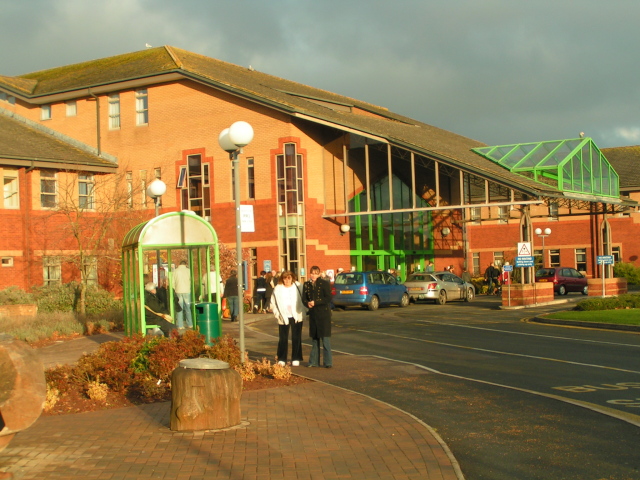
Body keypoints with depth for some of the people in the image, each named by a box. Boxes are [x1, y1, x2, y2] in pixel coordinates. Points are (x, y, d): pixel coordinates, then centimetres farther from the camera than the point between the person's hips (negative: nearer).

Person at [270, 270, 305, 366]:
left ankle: (296, 359, 12)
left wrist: (303, 311, -2)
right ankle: (282, 359, 10)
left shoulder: (298, 286, 2)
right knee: (283, 339, 1)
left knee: (296, 338, 3)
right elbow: (273, 303, 8)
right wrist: (277, 314, -2)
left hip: (296, 316, 0)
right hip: (284, 317, 0)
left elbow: (303, 300, 6)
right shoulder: (277, 289, 3)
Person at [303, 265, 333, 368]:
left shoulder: (324, 283, -6)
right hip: (313, 313, 5)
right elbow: (304, 298, 8)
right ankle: (314, 361, 19)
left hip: (323, 313, -5)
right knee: (314, 338, 12)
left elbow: (328, 298, -12)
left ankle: (328, 362, 0)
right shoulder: (307, 284, 8)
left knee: (325, 338, -5)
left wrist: (315, 302, -19)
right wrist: (308, 303, -15)